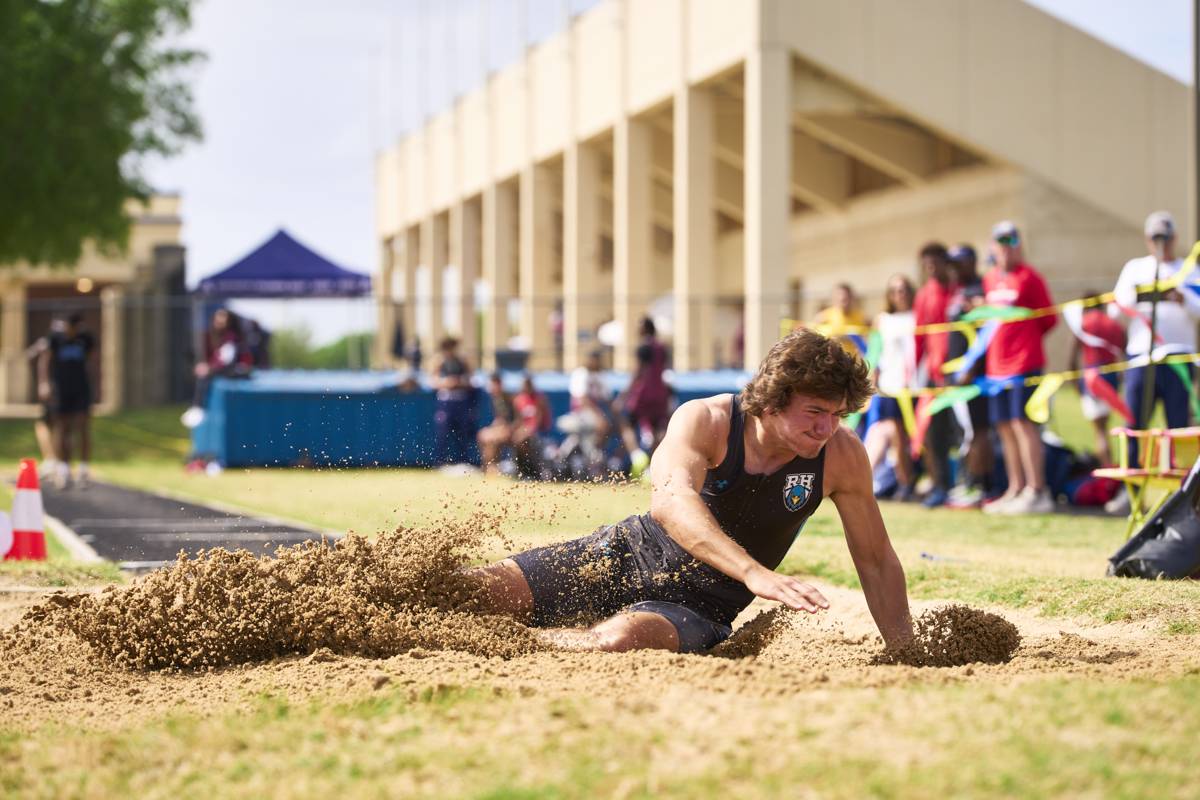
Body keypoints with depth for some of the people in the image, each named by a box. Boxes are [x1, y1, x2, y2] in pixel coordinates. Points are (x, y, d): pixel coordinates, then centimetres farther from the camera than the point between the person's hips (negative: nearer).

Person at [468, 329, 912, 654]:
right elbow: (670, 501, -40)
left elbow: (876, 561, 1)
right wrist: (753, 573, -55)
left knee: (623, 640, -36)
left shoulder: (841, 456, -12)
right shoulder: (705, 422, -19)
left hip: (700, 606, 0)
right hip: (628, 557, 0)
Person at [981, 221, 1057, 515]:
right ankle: (1015, 490, 17)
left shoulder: (1029, 277, -5)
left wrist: (1026, 338, 4)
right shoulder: (990, 279, 14)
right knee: (1005, 427, 9)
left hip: (1024, 361, -7)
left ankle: (1037, 491, -10)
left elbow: (1048, 318, -3)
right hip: (996, 365, 7)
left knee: (1023, 422, -11)